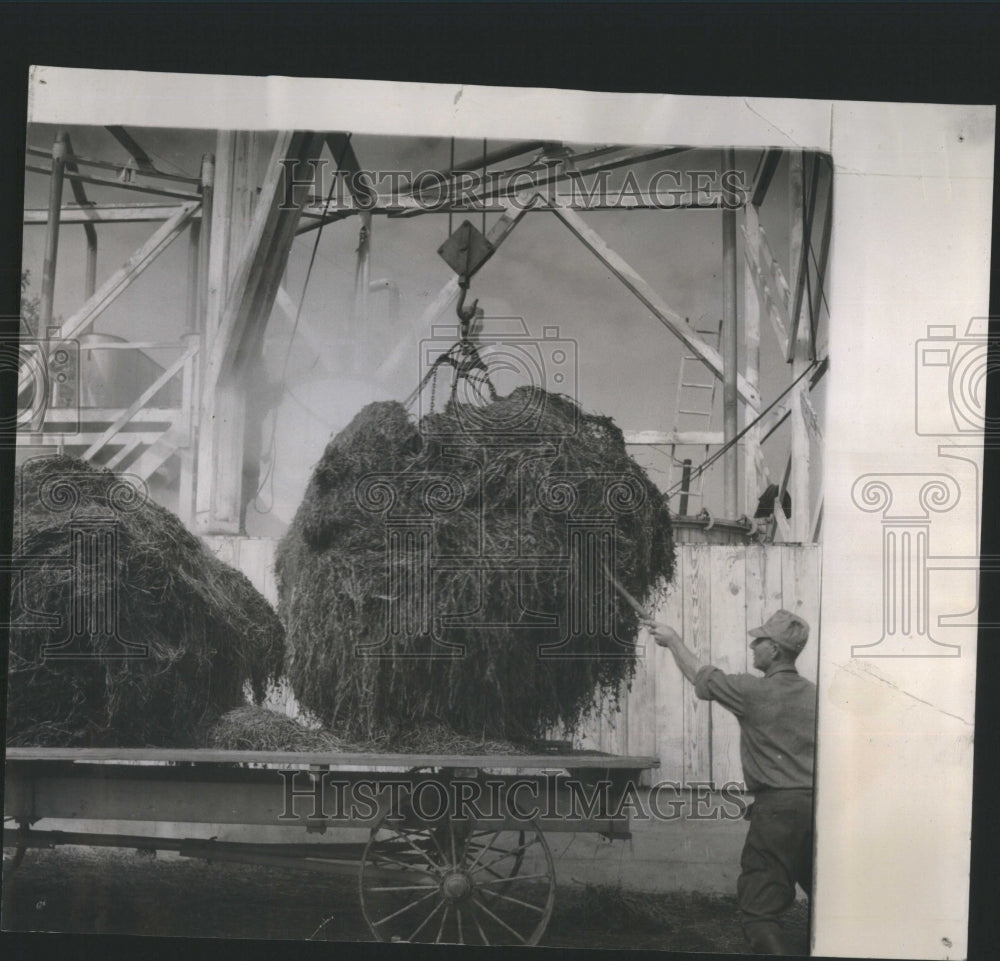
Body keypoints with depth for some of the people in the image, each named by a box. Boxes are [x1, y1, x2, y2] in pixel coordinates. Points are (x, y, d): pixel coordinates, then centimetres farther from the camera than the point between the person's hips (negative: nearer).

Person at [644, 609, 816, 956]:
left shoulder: (752, 691, -6)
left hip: (777, 808, -6)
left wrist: (673, 640, 23)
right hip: (818, 807, 6)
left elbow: (699, 675, 8)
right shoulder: (813, 694, 8)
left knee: (759, 908, -1)